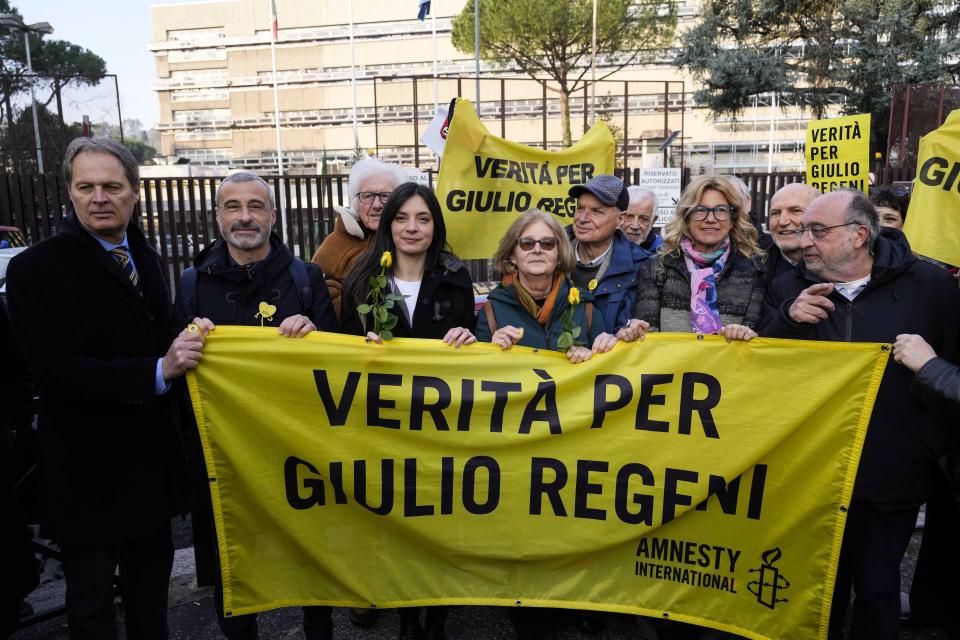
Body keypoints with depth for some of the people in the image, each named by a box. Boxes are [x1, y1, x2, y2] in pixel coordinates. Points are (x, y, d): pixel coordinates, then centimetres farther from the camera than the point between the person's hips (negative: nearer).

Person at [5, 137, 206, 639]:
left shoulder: (145, 256, 6)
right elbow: (58, 371, -23)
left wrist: (185, 345, -7)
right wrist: (159, 371, -30)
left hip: (152, 458, 6)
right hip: (88, 469, -6)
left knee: (152, 582, 23)